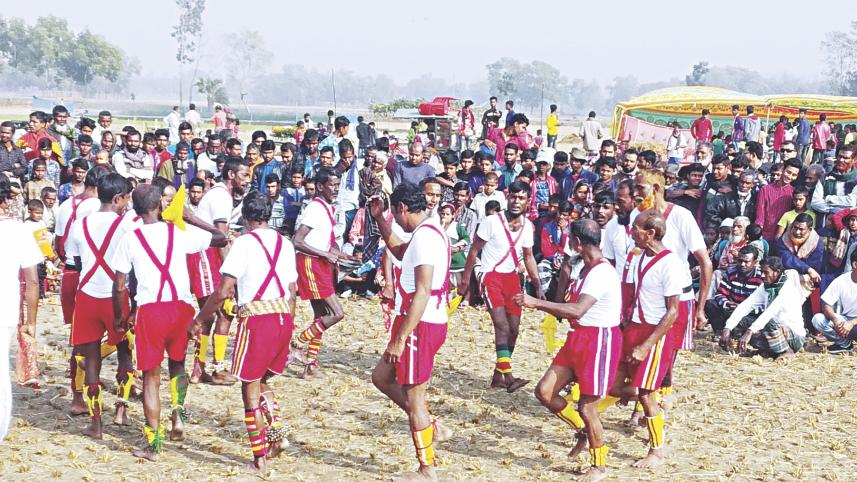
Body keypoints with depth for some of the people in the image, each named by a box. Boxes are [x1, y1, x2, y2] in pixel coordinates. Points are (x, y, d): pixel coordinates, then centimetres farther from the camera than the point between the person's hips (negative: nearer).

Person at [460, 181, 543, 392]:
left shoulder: (527, 225, 3)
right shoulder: (491, 221, -13)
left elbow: (528, 257, 13)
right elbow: (474, 251, -6)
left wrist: (538, 286, 6)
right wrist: (465, 280, -7)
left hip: (512, 277, 6)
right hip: (491, 276, -6)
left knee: (513, 329, 7)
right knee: (502, 326, -18)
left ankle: (498, 375, 19)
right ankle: (509, 377, -20)